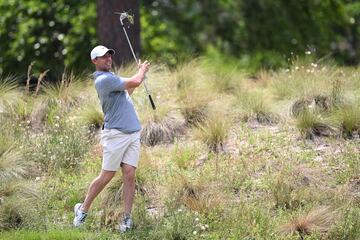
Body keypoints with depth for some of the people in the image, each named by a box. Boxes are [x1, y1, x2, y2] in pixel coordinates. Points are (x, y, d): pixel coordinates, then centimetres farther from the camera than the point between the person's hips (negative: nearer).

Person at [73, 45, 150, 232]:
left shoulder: (110, 78, 17)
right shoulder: (104, 80, -15)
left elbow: (126, 92, 31)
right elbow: (135, 82, -17)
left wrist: (140, 72, 25)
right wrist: (143, 70, 4)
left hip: (133, 134, 8)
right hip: (115, 134, -8)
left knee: (129, 175, -1)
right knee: (106, 176, -2)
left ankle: (127, 217, 0)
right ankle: (83, 209, 15)